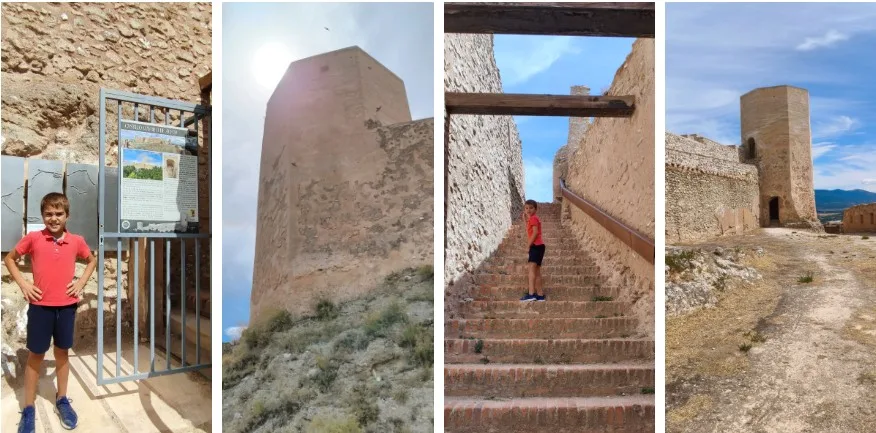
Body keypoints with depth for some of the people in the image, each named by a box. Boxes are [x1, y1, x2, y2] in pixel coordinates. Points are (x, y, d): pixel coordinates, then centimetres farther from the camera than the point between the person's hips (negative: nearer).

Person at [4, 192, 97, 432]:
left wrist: (81, 282, 3)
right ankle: (28, 409, 19)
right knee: (36, 354, 7)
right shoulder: (33, 238, -6)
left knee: (62, 352, 13)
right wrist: (22, 284, -3)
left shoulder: (76, 241, -2)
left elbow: (92, 260, 16)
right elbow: (10, 258, 8)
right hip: (40, 306, -1)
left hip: (67, 305, 1)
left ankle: (62, 400, 27)